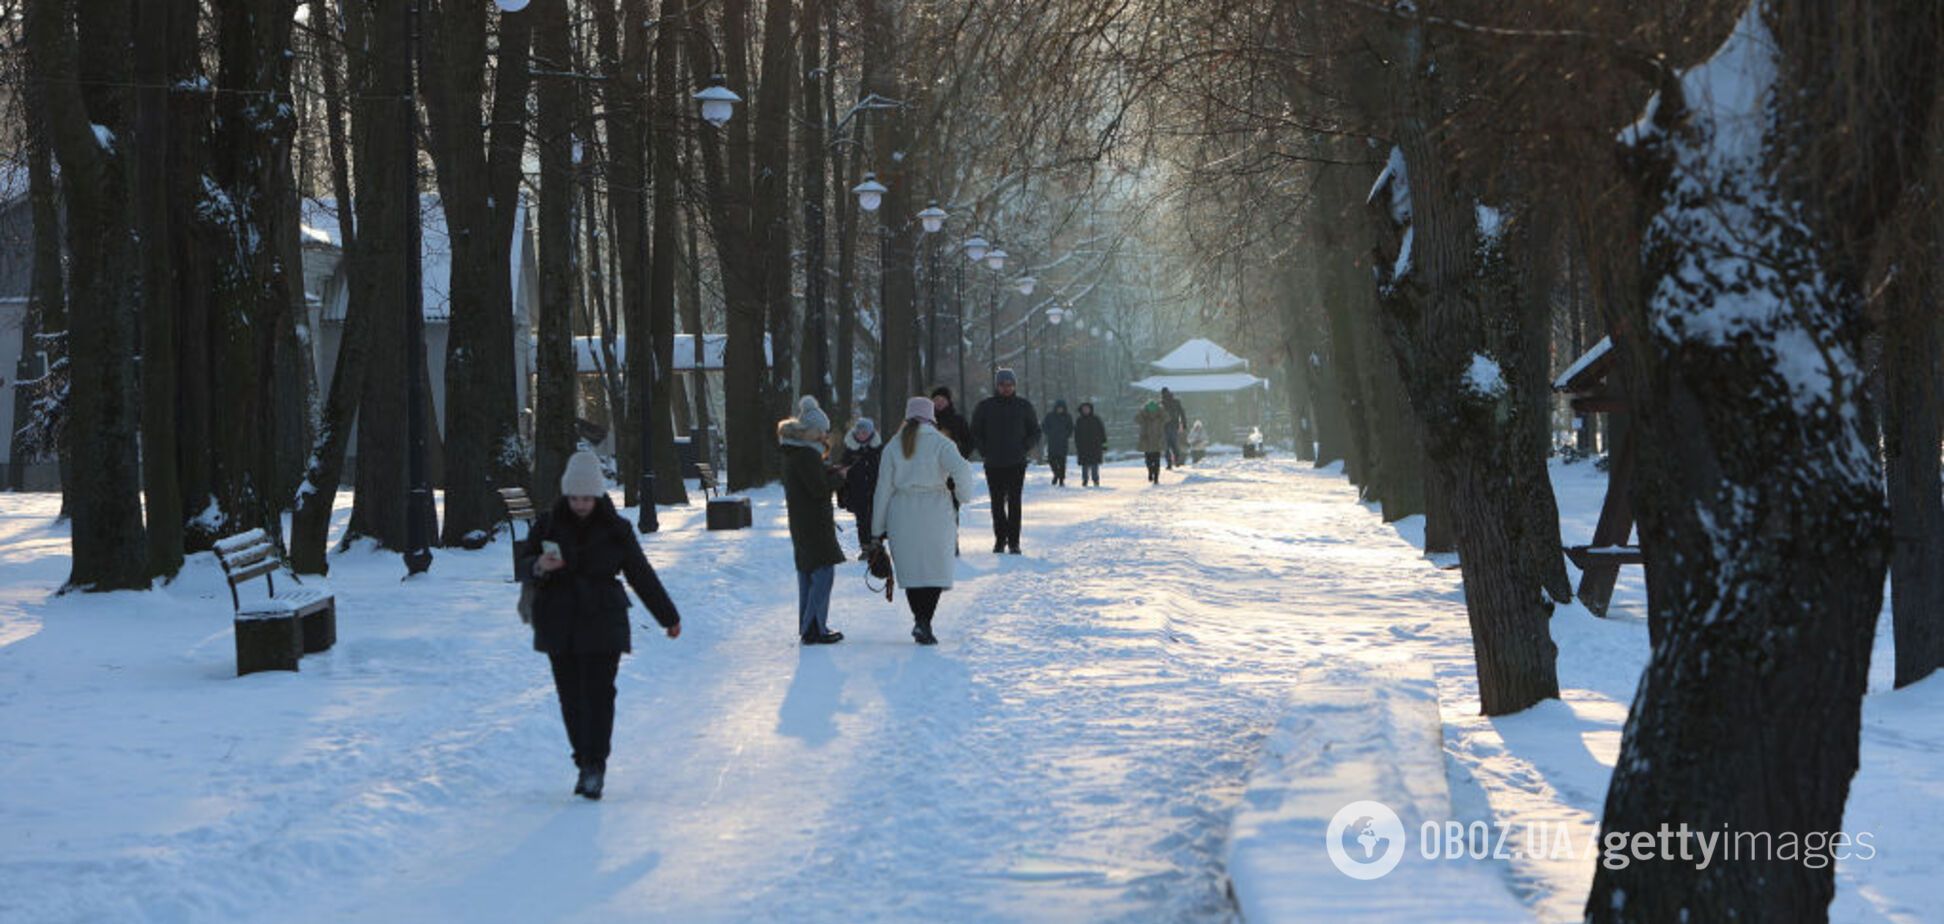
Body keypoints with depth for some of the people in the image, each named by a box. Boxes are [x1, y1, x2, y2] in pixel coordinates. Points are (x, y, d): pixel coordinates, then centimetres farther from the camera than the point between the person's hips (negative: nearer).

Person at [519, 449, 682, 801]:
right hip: (559, 626, 2)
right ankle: (585, 763, 14)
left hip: (602, 626, -2)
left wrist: (668, 616, 19)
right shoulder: (548, 525, 5)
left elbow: (641, 574, 12)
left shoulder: (615, 530, 3)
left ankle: (595, 767, -12)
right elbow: (525, 566, 2)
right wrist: (540, 567, -24)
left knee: (598, 694, -11)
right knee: (571, 698, 4)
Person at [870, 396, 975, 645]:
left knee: (911, 569, 13)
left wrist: (878, 528, 9)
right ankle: (924, 623, -11)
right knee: (935, 567, 2)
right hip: (935, 511, -3)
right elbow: (961, 470, -19)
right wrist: (961, 494, 1)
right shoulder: (940, 443, -3)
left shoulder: (894, 446, 6)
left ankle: (920, 620, 12)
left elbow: (884, 488, 5)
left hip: (902, 514, 3)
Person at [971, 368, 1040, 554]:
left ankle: (1013, 541, -1)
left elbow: (1035, 432, 12)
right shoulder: (985, 407, 4)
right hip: (993, 465, 1)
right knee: (997, 503, 3)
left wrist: (1023, 449, -2)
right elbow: (975, 433, 11)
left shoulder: (1024, 406, 5)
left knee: (1014, 503, -4)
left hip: (1017, 464, -1)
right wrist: (984, 451, -2)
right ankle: (1000, 539, 12)